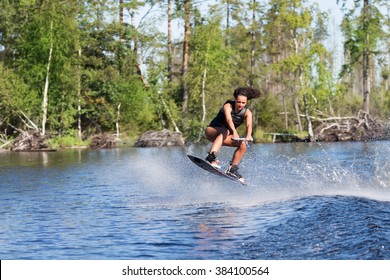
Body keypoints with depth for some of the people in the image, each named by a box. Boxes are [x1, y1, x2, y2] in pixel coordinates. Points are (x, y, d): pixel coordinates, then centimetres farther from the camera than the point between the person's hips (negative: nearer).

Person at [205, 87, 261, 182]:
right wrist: (234, 132, -59)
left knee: (243, 144, -16)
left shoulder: (247, 112, -9)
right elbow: (229, 119, -41)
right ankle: (211, 157, -52)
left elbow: (249, 124, -29)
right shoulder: (228, 106, -21)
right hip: (212, 131, -5)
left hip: (224, 137, 5)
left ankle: (232, 169, -9)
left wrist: (248, 135, -51)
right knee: (225, 131, -36)